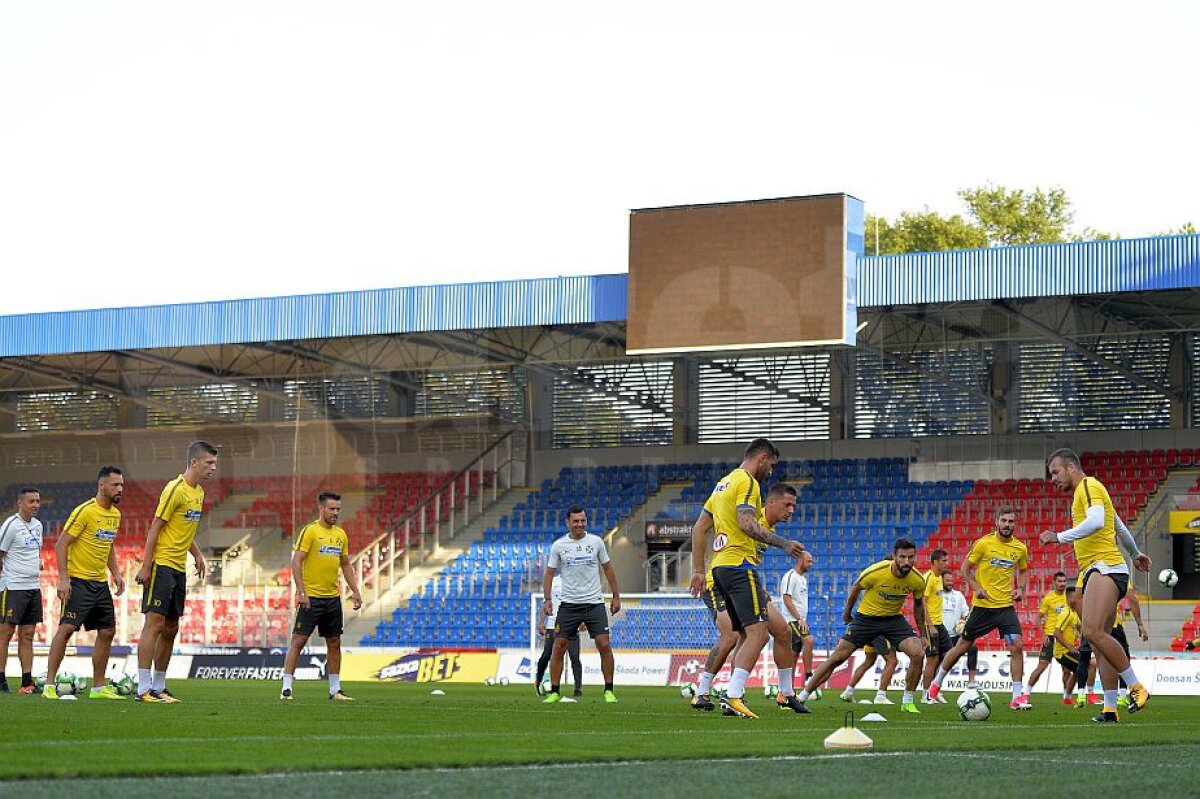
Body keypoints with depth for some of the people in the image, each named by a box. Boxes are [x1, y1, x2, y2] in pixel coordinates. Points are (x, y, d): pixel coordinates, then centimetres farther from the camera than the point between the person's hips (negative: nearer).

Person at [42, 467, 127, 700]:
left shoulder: (115, 514, 11)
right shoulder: (85, 511, -14)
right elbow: (61, 544, -14)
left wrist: (116, 573, 12)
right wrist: (63, 579, -20)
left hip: (101, 582, 8)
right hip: (78, 581, -8)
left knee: (107, 631, 7)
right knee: (67, 628, -13)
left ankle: (99, 687, 15)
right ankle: (49, 685, -10)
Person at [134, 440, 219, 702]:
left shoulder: (199, 492, 13)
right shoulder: (176, 490, -14)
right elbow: (155, 528, -14)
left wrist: (197, 554, 10)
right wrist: (146, 566, -17)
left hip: (179, 568, 9)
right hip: (161, 565, -9)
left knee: (170, 629, 11)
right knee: (155, 624, -10)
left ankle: (159, 687, 18)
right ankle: (144, 689, -11)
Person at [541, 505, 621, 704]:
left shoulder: (596, 542, 3)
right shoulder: (558, 545, 2)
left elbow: (607, 569, 12)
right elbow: (549, 573, 6)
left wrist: (616, 596, 10)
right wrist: (547, 600, -6)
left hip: (595, 603, 0)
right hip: (569, 604, 0)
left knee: (604, 645, -10)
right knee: (559, 646, -4)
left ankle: (609, 691, 1)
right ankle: (554, 692, 5)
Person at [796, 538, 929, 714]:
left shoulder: (917, 580, -16)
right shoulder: (875, 572, -26)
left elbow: (918, 604, 5)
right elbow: (856, 588, -5)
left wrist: (922, 635, 8)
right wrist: (847, 612, 8)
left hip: (894, 618, 2)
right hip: (866, 617, -2)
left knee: (918, 654, -20)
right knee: (837, 658, -5)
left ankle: (907, 702, -2)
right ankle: (801, 697, 5)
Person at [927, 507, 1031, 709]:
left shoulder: (1020, 548, 3)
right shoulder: (984, 543, -8)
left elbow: (1023, 571, 21)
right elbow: (964, 569, -1)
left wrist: (1020, 589, 3)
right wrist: (976, 588, -15)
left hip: (1006, 606, 2)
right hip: (982, 605, -2)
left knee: (1017, 646, -13)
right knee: (962, 646, 7)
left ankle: (1018, 696, -7)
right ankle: (936, 683, 28)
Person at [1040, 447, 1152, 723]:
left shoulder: (1089, 486, -3)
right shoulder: (1083, 492, 28)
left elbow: (1096, 522, -22)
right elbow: (1120, 527, 41)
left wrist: (1060, 537, -20)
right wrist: (1135, 554, 55)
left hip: (1105, 568, -11)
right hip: (1092, 572, 11)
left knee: (1093, 631, -26)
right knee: (1100, 642, 1)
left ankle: (1136, 687, -19)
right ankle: (1110, 710, -4)